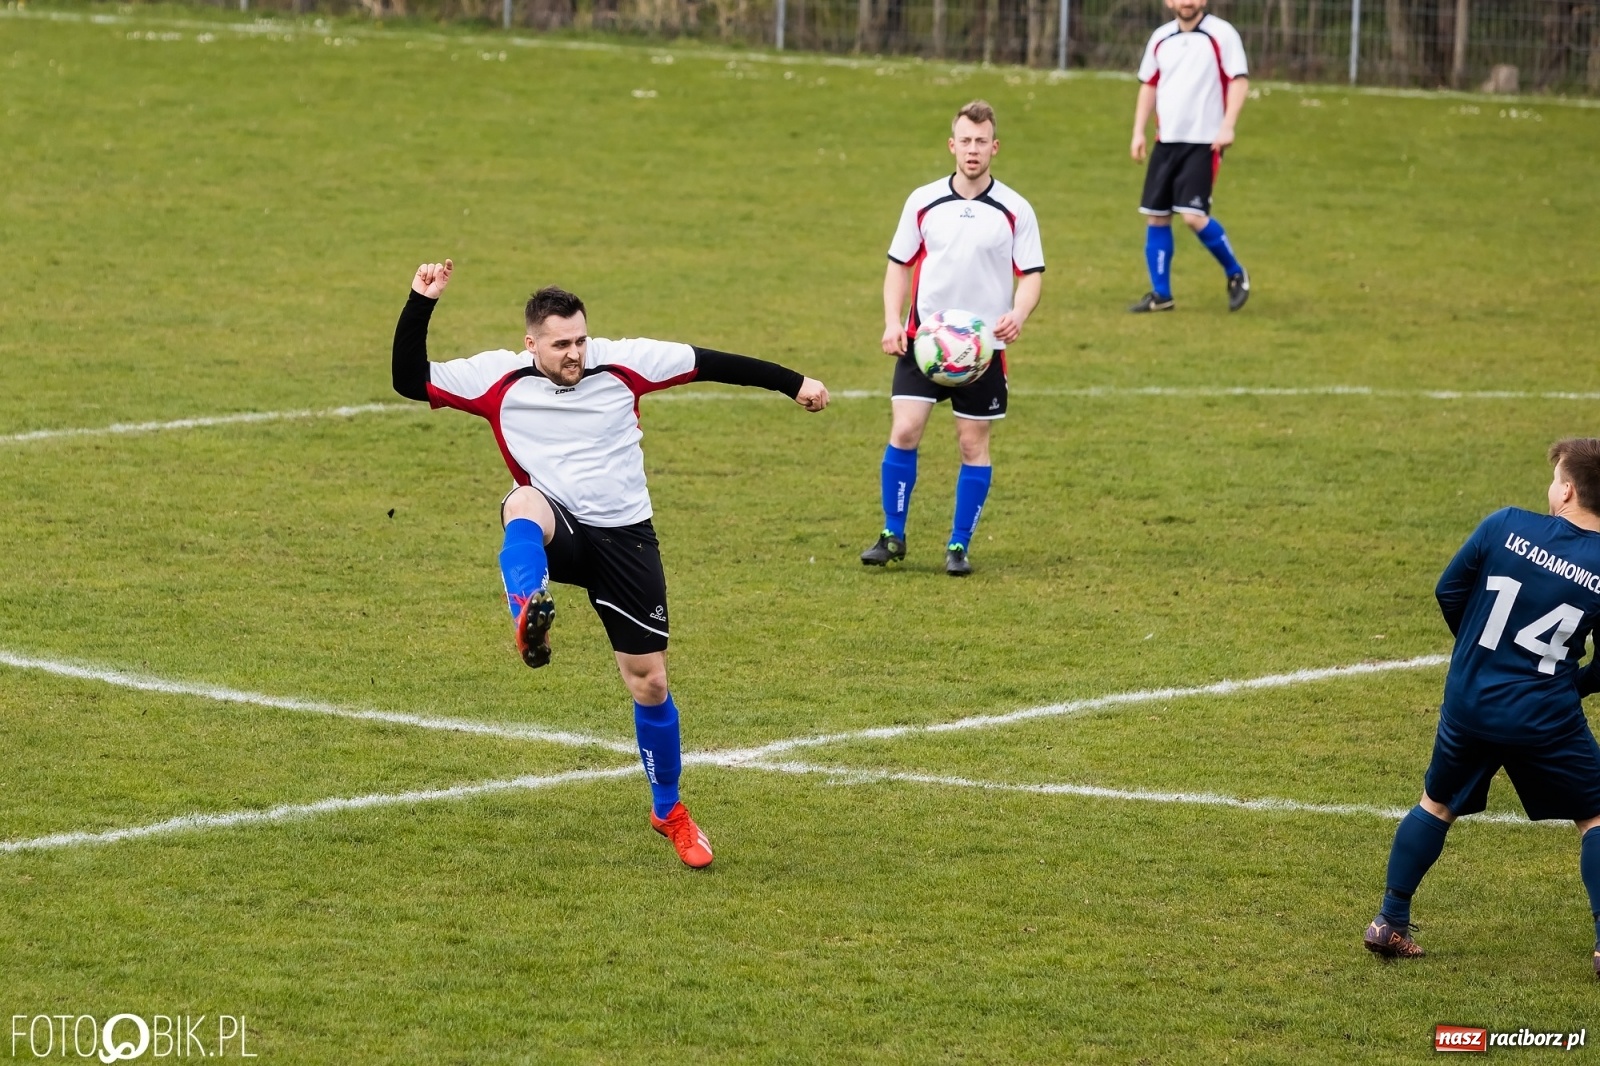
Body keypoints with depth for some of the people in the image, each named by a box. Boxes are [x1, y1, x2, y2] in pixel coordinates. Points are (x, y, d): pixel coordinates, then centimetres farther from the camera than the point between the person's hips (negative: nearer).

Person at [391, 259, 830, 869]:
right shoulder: (499, 379, -6)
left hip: (624, 538, 1)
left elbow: (709, 364, 2)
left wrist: (791, 383, 7)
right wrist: (421, 304, -20)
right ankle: (529, 618, -65)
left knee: (649, 681, 3)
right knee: (524, 504, -39)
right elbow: (411, 381, -8)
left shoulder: (622, 363, -6)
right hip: (556, 534, -1)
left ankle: (669, 812, 22)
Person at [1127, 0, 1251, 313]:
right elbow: (1148, 85, 17)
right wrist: (1138, 131, 10)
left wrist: (1227, 126, -19)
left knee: (1194, 215, -15)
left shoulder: (1221, 34, -7)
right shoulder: (1160, 38, 9)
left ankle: (1235, 275, 7)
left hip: (1203, 142, -6)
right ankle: (1161, 294, 14)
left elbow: (1240, 81, -9)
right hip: (1166, 141, 6)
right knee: (1156, 216, 4)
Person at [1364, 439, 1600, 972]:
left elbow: (1448, 593, 3)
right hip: (1546, 721, -2)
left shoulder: (1505, 526, -8)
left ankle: (1389, 922, 24)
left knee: (1437, 804, 23)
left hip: (1468, 704, 2)